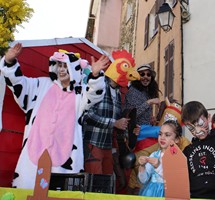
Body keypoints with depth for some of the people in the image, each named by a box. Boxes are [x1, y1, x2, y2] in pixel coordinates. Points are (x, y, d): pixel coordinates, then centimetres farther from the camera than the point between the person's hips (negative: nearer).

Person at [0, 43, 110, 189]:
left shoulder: (80, 92, 4)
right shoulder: (43, 85, 11)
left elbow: (94, 94, -15)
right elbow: (18, 82, 11)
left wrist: (95, 75, -34)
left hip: (64, 152, -2)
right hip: (36, 148, 3)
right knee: (29, 187, 9)